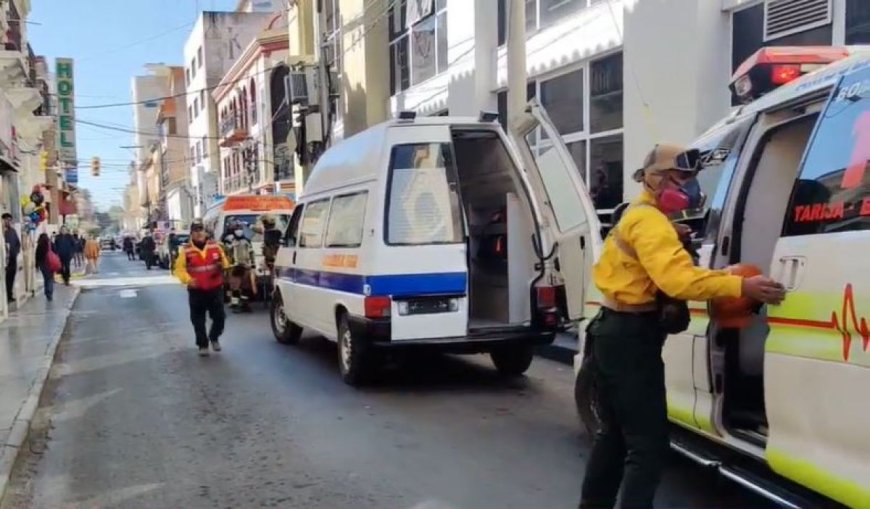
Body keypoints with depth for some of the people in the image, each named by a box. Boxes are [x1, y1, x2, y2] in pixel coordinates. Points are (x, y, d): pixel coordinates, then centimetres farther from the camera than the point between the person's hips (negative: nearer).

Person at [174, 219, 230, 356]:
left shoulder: (215, 246, 3)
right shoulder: (186, 250, -4)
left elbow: (225, 262, 13)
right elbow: (179, 268, -2)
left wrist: (222, 266, -10)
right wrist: (188, 279, -18)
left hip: (215, 289, 1)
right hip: (196, 291, -1)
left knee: (219, 316, 4)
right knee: (198, 320, 5)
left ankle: (214, 337, 30)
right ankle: (202, 345, 19)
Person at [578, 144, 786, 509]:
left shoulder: (638, 217, 20)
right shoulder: (649, 222, -16)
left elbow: (666, 273, 16)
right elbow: (677, 279, -30)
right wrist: (740, 286, -33)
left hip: (615, 332, 11)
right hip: (630, 337, -11)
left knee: (615, 432, 20)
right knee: (649, 442, -10)